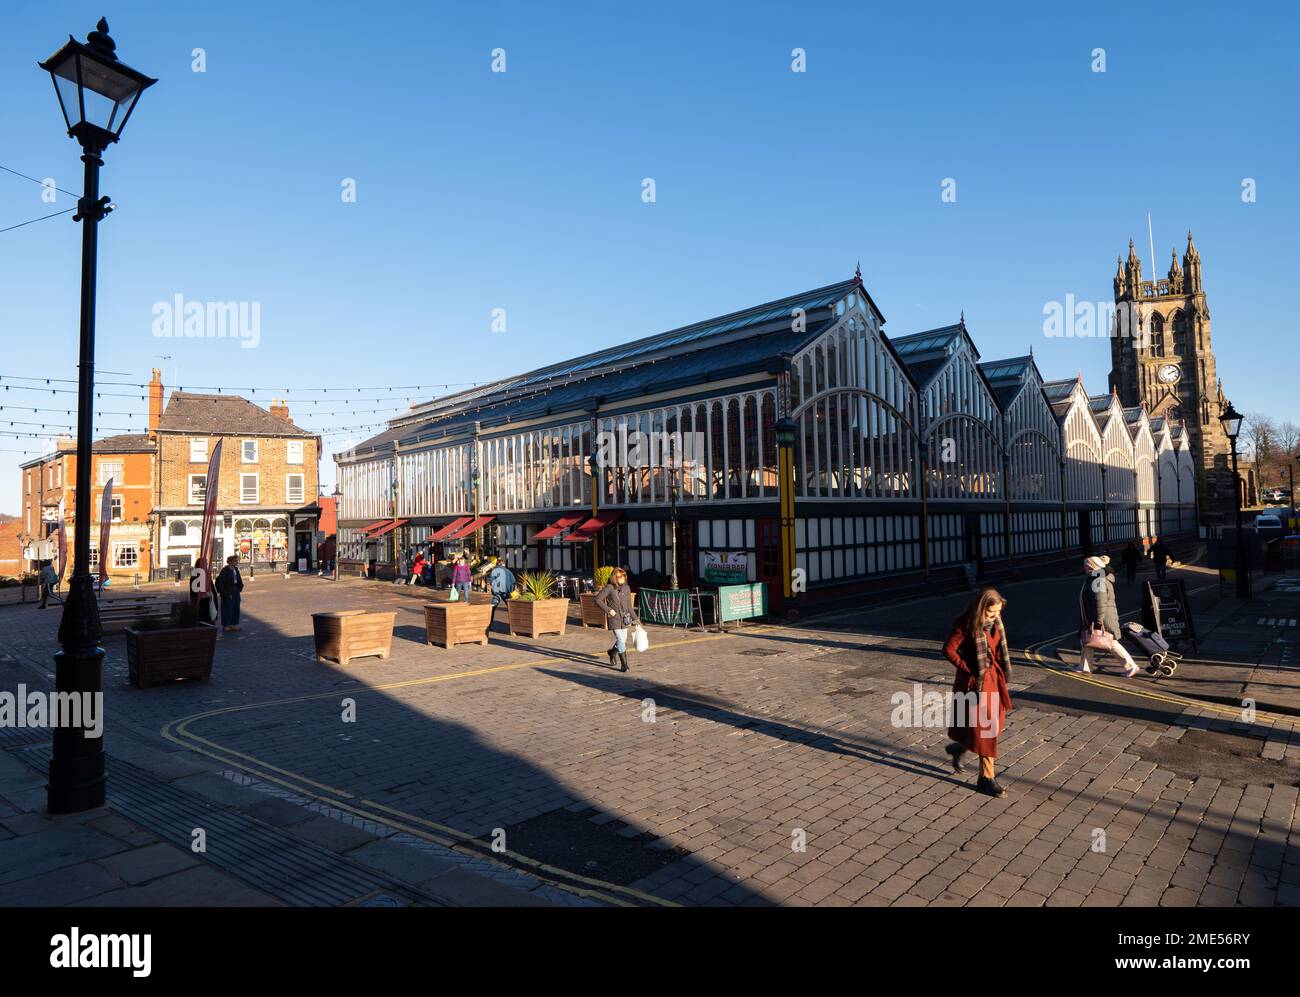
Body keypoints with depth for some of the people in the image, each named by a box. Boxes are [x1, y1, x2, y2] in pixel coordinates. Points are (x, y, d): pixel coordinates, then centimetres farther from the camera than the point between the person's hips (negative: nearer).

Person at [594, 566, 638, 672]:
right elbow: (598, 599, -8)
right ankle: (624, 664, -1)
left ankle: (612, 652, 43)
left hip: (624, 618, 5)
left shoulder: (627, 588, 3)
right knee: (620, 640, -11)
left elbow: (629, 605, 9)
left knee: (623, 640, 13)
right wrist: (608, 609, -14)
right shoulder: (609, 588, -10)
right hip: (614, 618, -5)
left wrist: (635, 618, 7)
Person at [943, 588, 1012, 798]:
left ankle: (959, 747, 37)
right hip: (975, 681, -7)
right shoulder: (966, 625, -20)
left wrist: (1001, 670, 8)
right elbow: (948, 649, -16)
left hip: (993, 678, 8)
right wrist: (968, 670, -13)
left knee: (995, 722, 15)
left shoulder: (994, 622, 1)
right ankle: (987, 778, 8)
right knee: (984, 727, -3)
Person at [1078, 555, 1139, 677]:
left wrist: (1099, 621, -25)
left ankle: (1131, 666, 7)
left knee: (1112, 644, -2)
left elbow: (1101, 603, -25)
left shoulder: (1098, 581, -21)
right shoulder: (1094, 579, 11)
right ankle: (1085, 667, 20)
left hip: (1103, 618, -10)